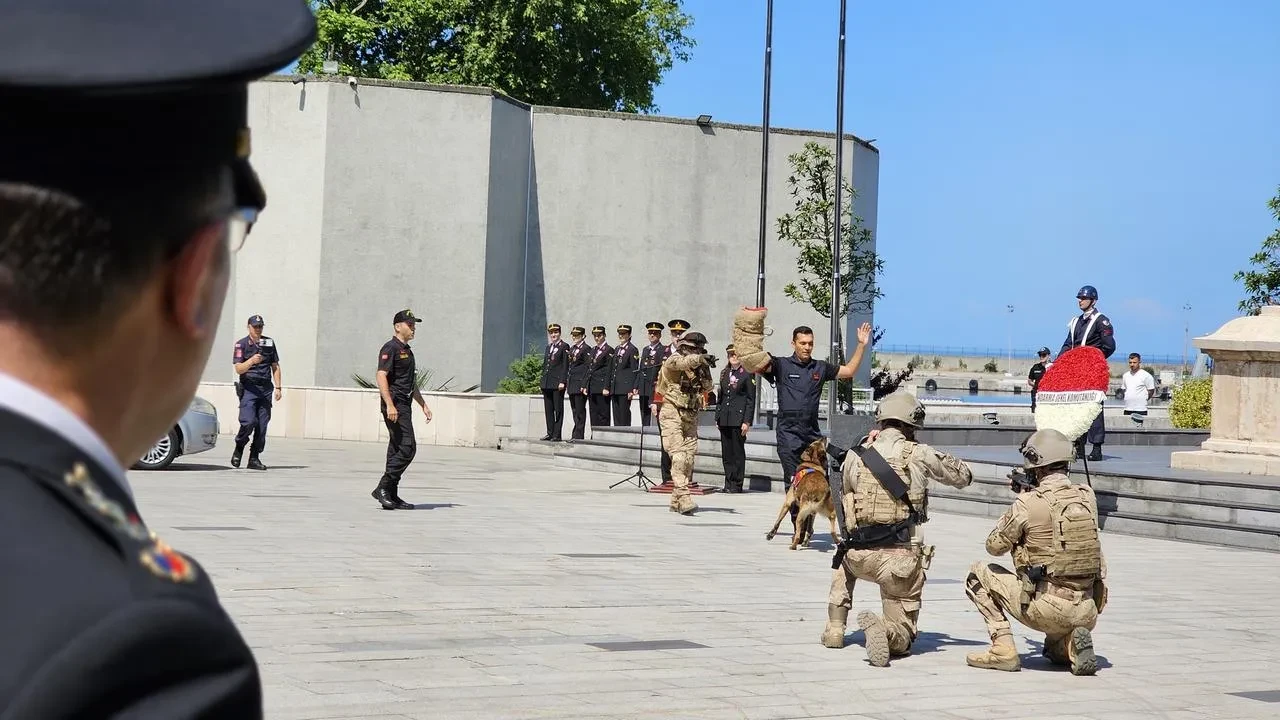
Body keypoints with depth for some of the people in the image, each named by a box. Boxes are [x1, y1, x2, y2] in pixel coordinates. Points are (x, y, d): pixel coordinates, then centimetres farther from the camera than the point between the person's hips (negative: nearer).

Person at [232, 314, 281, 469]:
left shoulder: (269, 343, 12)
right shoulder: (241, 344, 1)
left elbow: (275, 367, 16)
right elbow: (238, 369, -8)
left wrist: (278, 387, 8)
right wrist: (251, 361, -25)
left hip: (265, 388, 4)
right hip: (248, 388, -4)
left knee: (262, 425, -1)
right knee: (248, 422, -17)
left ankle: (254, 459, 5)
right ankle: (239, 449, 9)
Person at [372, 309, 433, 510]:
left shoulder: (407, 351, 21)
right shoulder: (390, 348, -9)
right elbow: (381, 376, -20)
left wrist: (424, 405, 26)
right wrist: (390, 405, -28)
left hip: (404, 406, 10)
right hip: (395, 405, -10)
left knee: (397, 450, 9)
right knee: (407, 447, -15)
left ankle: (391, 496, 10)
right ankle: (383, 488, -12)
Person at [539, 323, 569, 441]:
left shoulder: (564, 346, -4)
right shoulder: (548, 347, 18)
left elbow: (565, 366, -9)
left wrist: (562, 381, -16)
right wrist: (542, 381, 14)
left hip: (558, 382, -7)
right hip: (547, 383, 7)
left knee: (558, 409, -3)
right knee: (548, 409, 8)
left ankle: (557, 434, -2)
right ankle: (550, 433, 13)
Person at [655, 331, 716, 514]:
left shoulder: (696, 366, 12)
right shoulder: (673, 360, -7)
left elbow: (707, 388, 6)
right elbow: (683, 362, -30)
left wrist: (705, 369, -9)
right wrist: (700, 359, -46)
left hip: (690, 415, 7)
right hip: (672, 412, -7)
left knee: (688, 456, 4)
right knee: (678, 455, -16)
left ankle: (676, 501, 11)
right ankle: (683, 497, -24)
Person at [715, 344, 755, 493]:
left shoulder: (747, 373, -4)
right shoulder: (724, 373, 14)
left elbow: (751, 399, -6)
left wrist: (747, 421, -11)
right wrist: (717, 417, 13)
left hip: (739, 418, -6)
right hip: (724, 418, 6)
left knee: (738, 451, -2)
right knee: (726, 452, 7)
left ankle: (737, 483, 4)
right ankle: (728, 482, 13)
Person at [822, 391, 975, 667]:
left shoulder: (855, 455, 2)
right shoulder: (919, 455, -4)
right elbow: (964, 476, 9)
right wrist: (940, 459, 24)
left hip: (860, 556, 2)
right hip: (902, 559, -2)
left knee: (843, 560, 40)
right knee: (901, 639, 13)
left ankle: (835, 627, 28)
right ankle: (886, 632, -22)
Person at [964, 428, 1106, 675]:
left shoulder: (1028, 504, -11)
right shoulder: (1088, 496, 4)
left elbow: (994, 546, 5)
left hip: (1045, 609, -6)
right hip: (1087, 614, 6)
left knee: (978, 574, 15)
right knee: (1054, 649, 39)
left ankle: (1003, 649, 6)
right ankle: (1069, 646, 4)